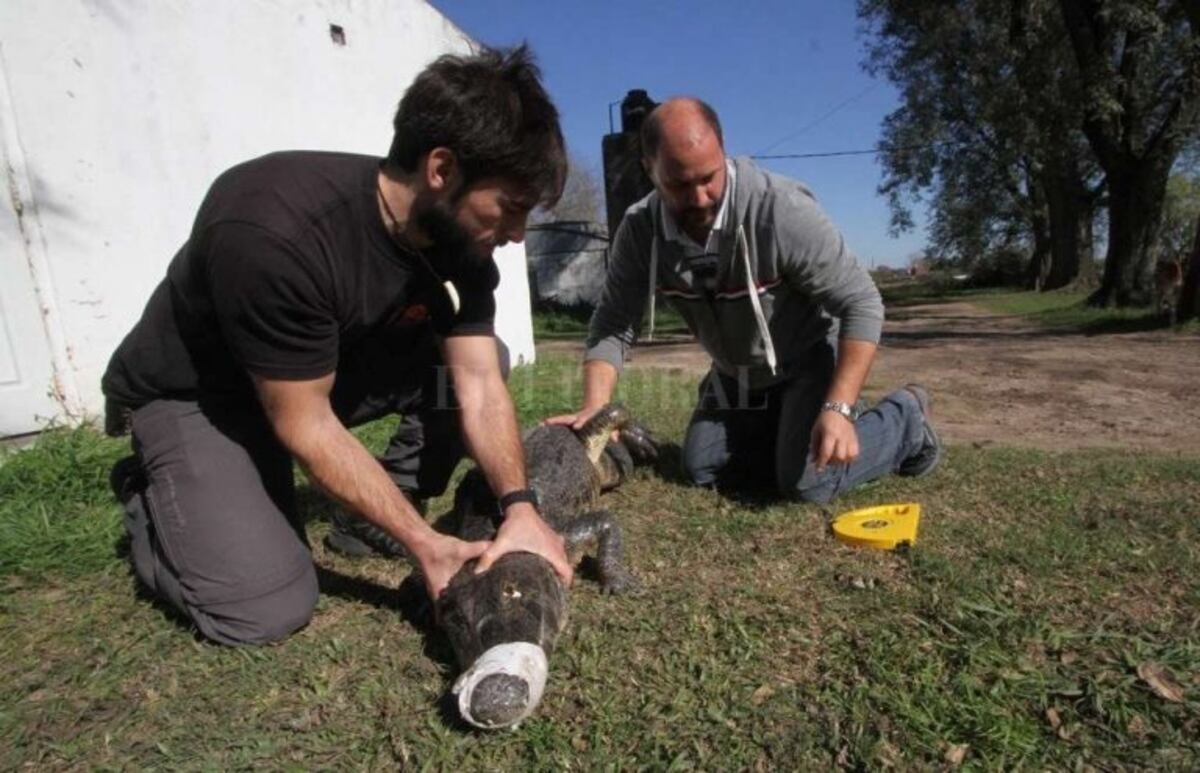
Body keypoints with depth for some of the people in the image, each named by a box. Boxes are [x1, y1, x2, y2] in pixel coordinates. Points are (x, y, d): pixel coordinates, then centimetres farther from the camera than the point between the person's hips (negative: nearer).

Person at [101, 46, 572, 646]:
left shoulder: (462, 234, -15)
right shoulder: (274, 232, -36)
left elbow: (480, 388, -15)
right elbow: (306, 428, -30)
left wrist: (520, 508, -28)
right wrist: (423, 543, -27)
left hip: (330, 369, 6)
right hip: (191, 395, -6)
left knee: (473, 359, -11)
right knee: (268, 609, -18)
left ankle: (379, 515, 2)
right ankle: (150, 500, 11)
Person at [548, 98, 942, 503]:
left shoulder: (781, 208, -32)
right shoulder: (640, 229, -18)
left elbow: (861, 304, -27)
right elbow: (613, 325, -14)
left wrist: (839, 408, -36)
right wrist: (594, 409, -28)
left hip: (811, 355, -5)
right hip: (736, 375, 5)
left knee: (807, 482, -18)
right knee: (701, 467, 5)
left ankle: (904, 418, 9)